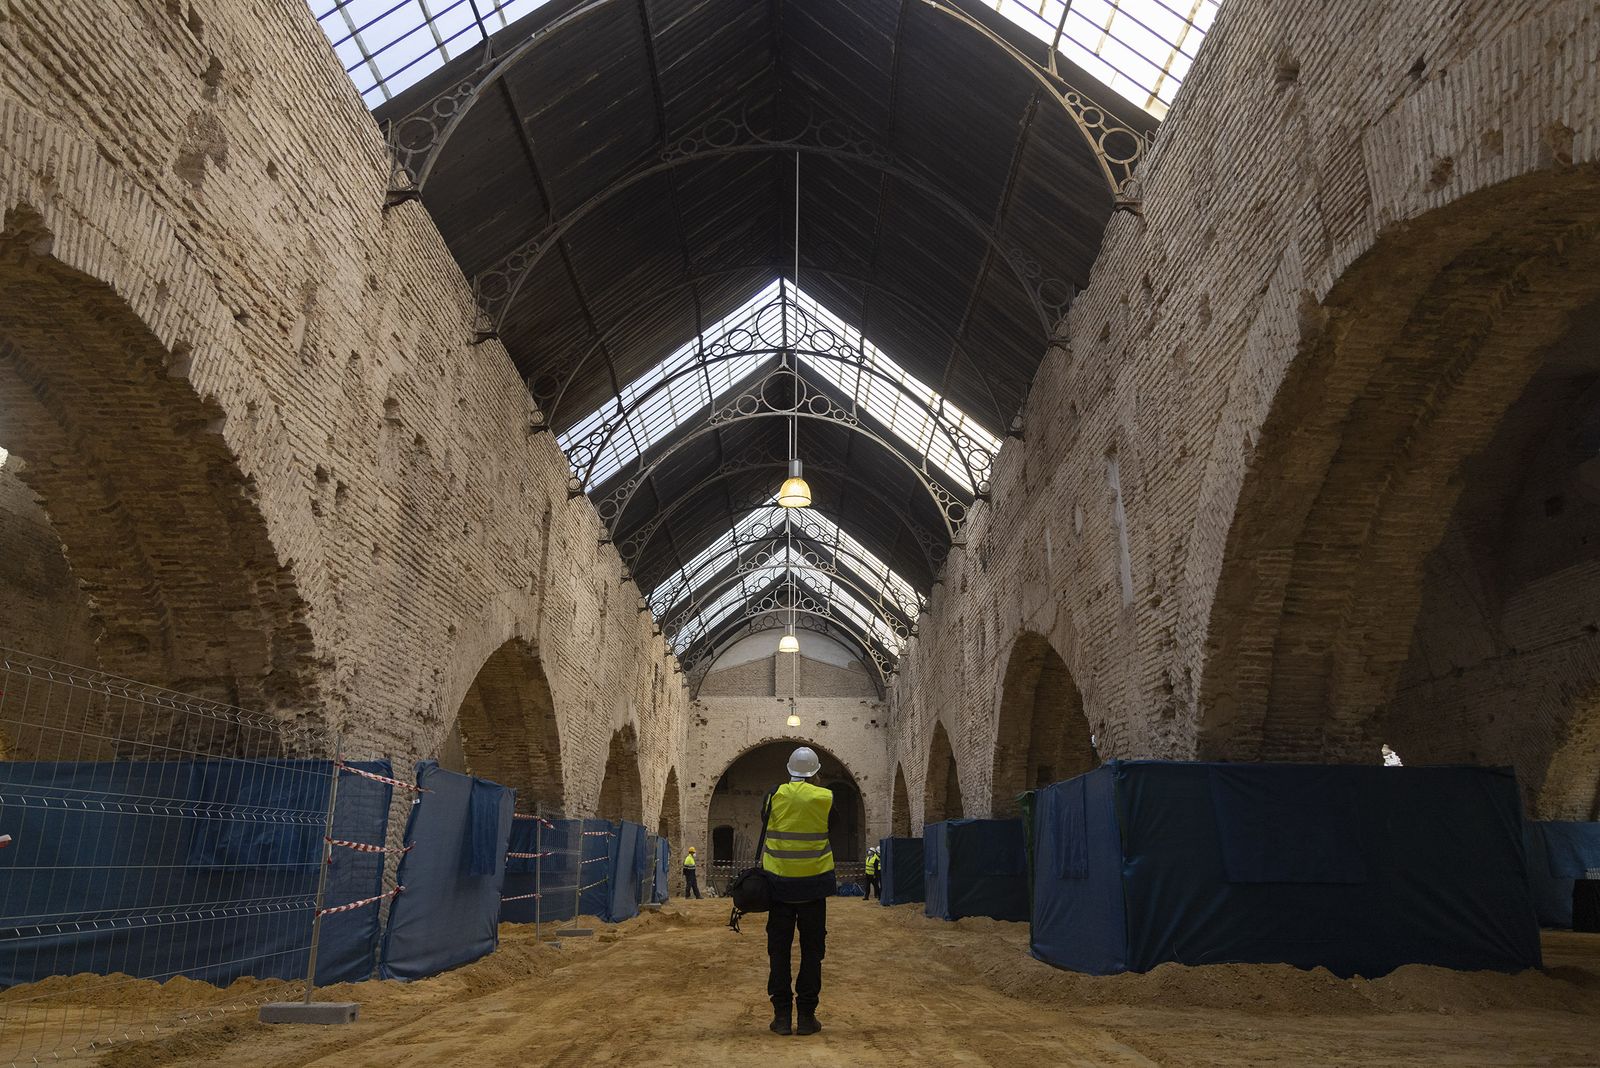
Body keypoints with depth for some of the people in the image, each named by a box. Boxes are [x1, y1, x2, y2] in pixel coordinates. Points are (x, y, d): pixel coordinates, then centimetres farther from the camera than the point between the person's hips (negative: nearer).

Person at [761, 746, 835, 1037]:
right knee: (812, 950, 8)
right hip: (813, 884, -1)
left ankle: (782, 1016, 10)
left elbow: (764, 829, 9)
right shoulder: (826, 798, -5)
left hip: (779, 882, 1)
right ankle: (806, 1016, 10)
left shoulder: (774, 795, -3)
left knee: (779, 950, 8)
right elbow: (833, 837, 8)